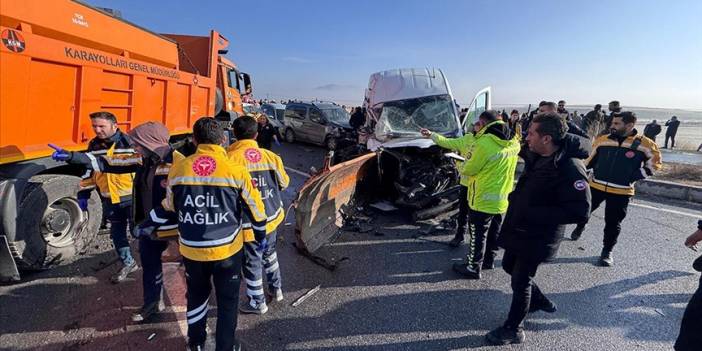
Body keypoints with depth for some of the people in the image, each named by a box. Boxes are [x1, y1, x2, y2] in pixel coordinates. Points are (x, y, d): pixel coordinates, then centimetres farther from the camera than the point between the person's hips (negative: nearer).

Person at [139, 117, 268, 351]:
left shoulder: (178, 169, -5)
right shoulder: (236, 169, -13)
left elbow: (169, 206, 8)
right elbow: (255, 207, -5)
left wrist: (148, 225, 27)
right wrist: (261, 234, 12)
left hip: (191, 249, 3)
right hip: (227, 249, -3)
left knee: (196, 295, 25)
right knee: (227, 300, 15)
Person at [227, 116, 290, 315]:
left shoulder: (230, 158, -17)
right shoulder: (271, 156, -5)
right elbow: (284, 183, 8)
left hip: (248, 222, -4)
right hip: (271, 217, 5)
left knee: (252, 263, 13)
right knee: (269, 253, 27)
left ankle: (257, 303, 29)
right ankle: (276, 289, 42)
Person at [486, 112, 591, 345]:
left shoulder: (570, 168, -26)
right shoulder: (535, 155, -2)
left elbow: (580, 211, -30)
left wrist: (534, 214, -29)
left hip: (537, 237, -9)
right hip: (518, 228, 9)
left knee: (520, 281, 5)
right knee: (509, 266, 25)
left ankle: (514, 330, 27)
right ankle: (540, 301, 49)